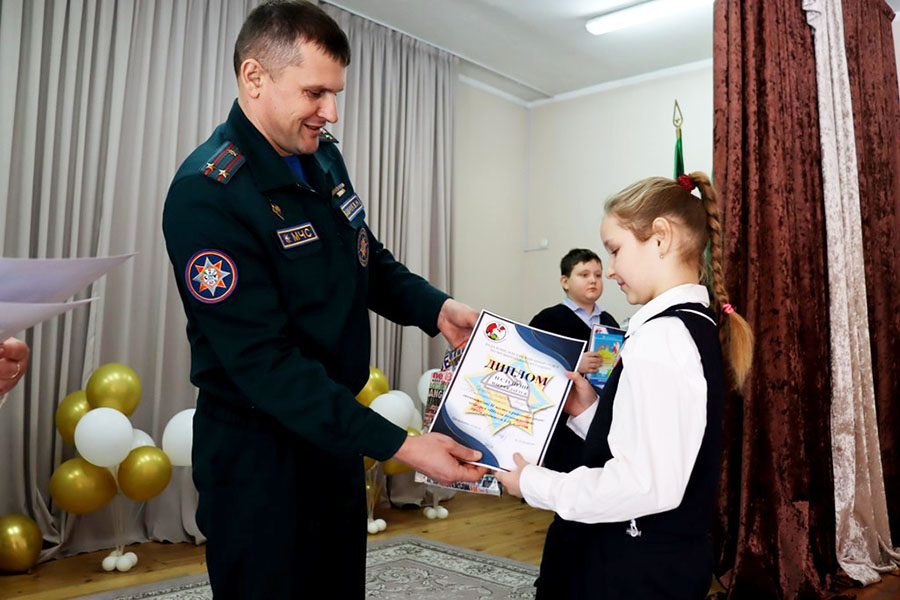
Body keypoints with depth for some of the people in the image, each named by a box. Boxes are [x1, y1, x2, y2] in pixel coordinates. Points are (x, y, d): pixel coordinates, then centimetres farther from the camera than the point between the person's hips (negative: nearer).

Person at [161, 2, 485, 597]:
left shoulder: (324, 156, 3)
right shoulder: (207, 193, -22)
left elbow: (370, 261, 14)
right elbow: (265, 363, -27)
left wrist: (436, 308, -6)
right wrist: (400, 445, -29)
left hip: (335, 431, 8)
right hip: (260, 454, -7)